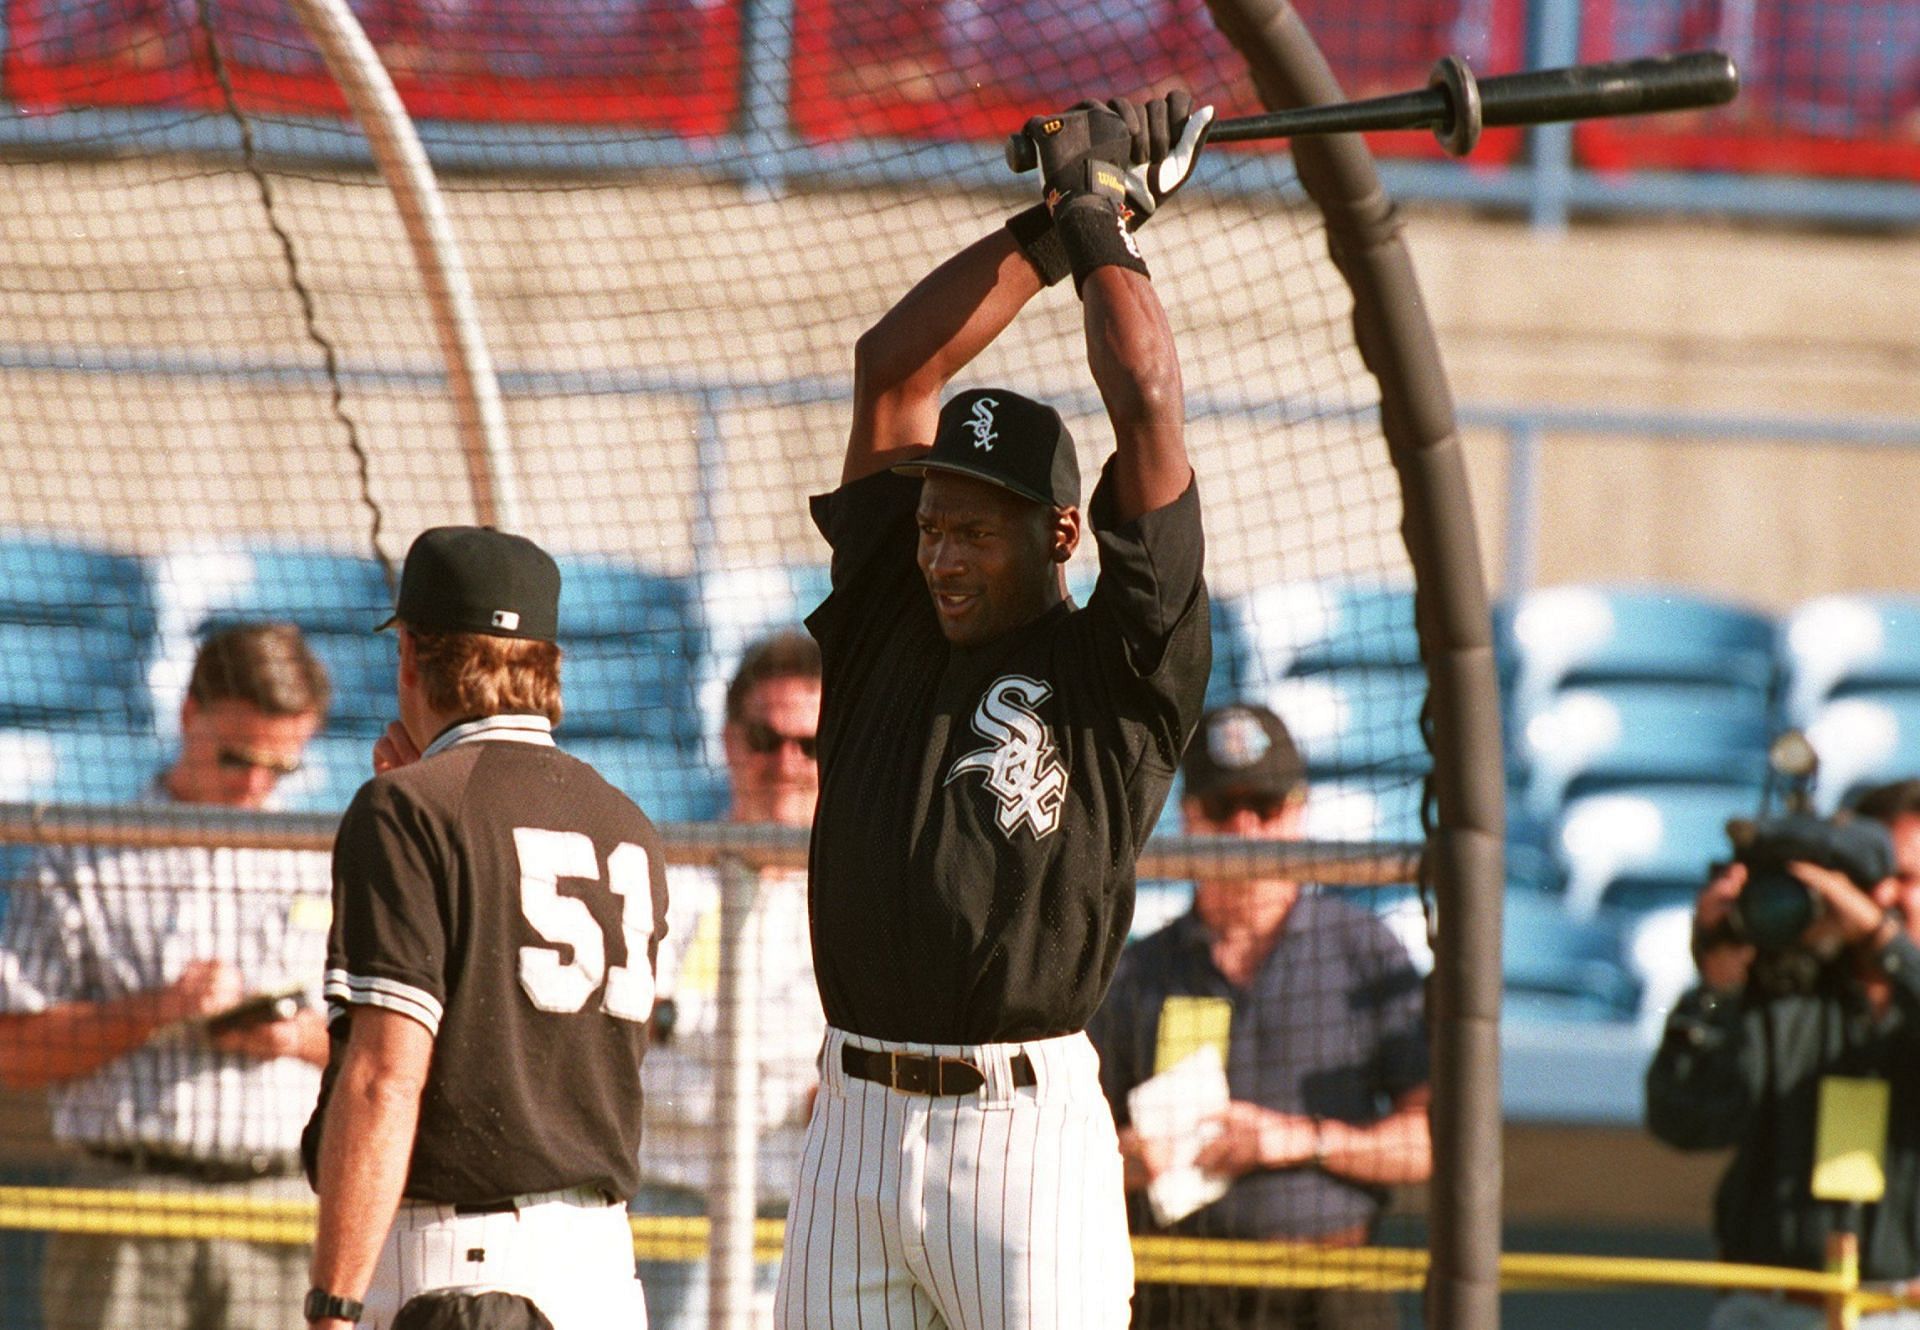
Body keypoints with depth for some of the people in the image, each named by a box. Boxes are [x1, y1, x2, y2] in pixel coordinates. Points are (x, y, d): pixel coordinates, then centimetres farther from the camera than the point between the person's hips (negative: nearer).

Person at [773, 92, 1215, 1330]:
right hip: (856, 1125, 5)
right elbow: (893, 369, 15)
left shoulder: (1121, 665, 1)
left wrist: (1103, 221, 8)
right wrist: (1050, 224, 16)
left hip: (1024, 1126, -5)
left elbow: (1149, 404, -4)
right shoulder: (886, 624, 14)